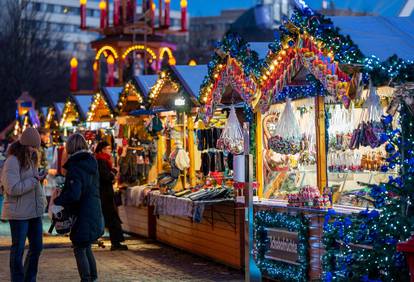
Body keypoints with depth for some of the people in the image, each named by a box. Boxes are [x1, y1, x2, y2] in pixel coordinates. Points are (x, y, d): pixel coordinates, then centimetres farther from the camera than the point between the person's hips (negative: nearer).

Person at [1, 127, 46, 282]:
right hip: (19, 213, -9)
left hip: (34, 211, 9)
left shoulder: (30, 159, 14)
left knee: (37, 246, 11)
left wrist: (42, 203, 16)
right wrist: (34, 180, -18)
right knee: (18, 248, 1)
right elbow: (13, 188, -22)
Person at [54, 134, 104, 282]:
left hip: (82, 216, -9)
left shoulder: (75, 167, -18)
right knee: (86, 247, 21)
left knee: (79, 249, 2)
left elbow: (74, 195, -26)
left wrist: (57, 200, -11)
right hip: (95, 213, 9)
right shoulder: (91, 163, 9)